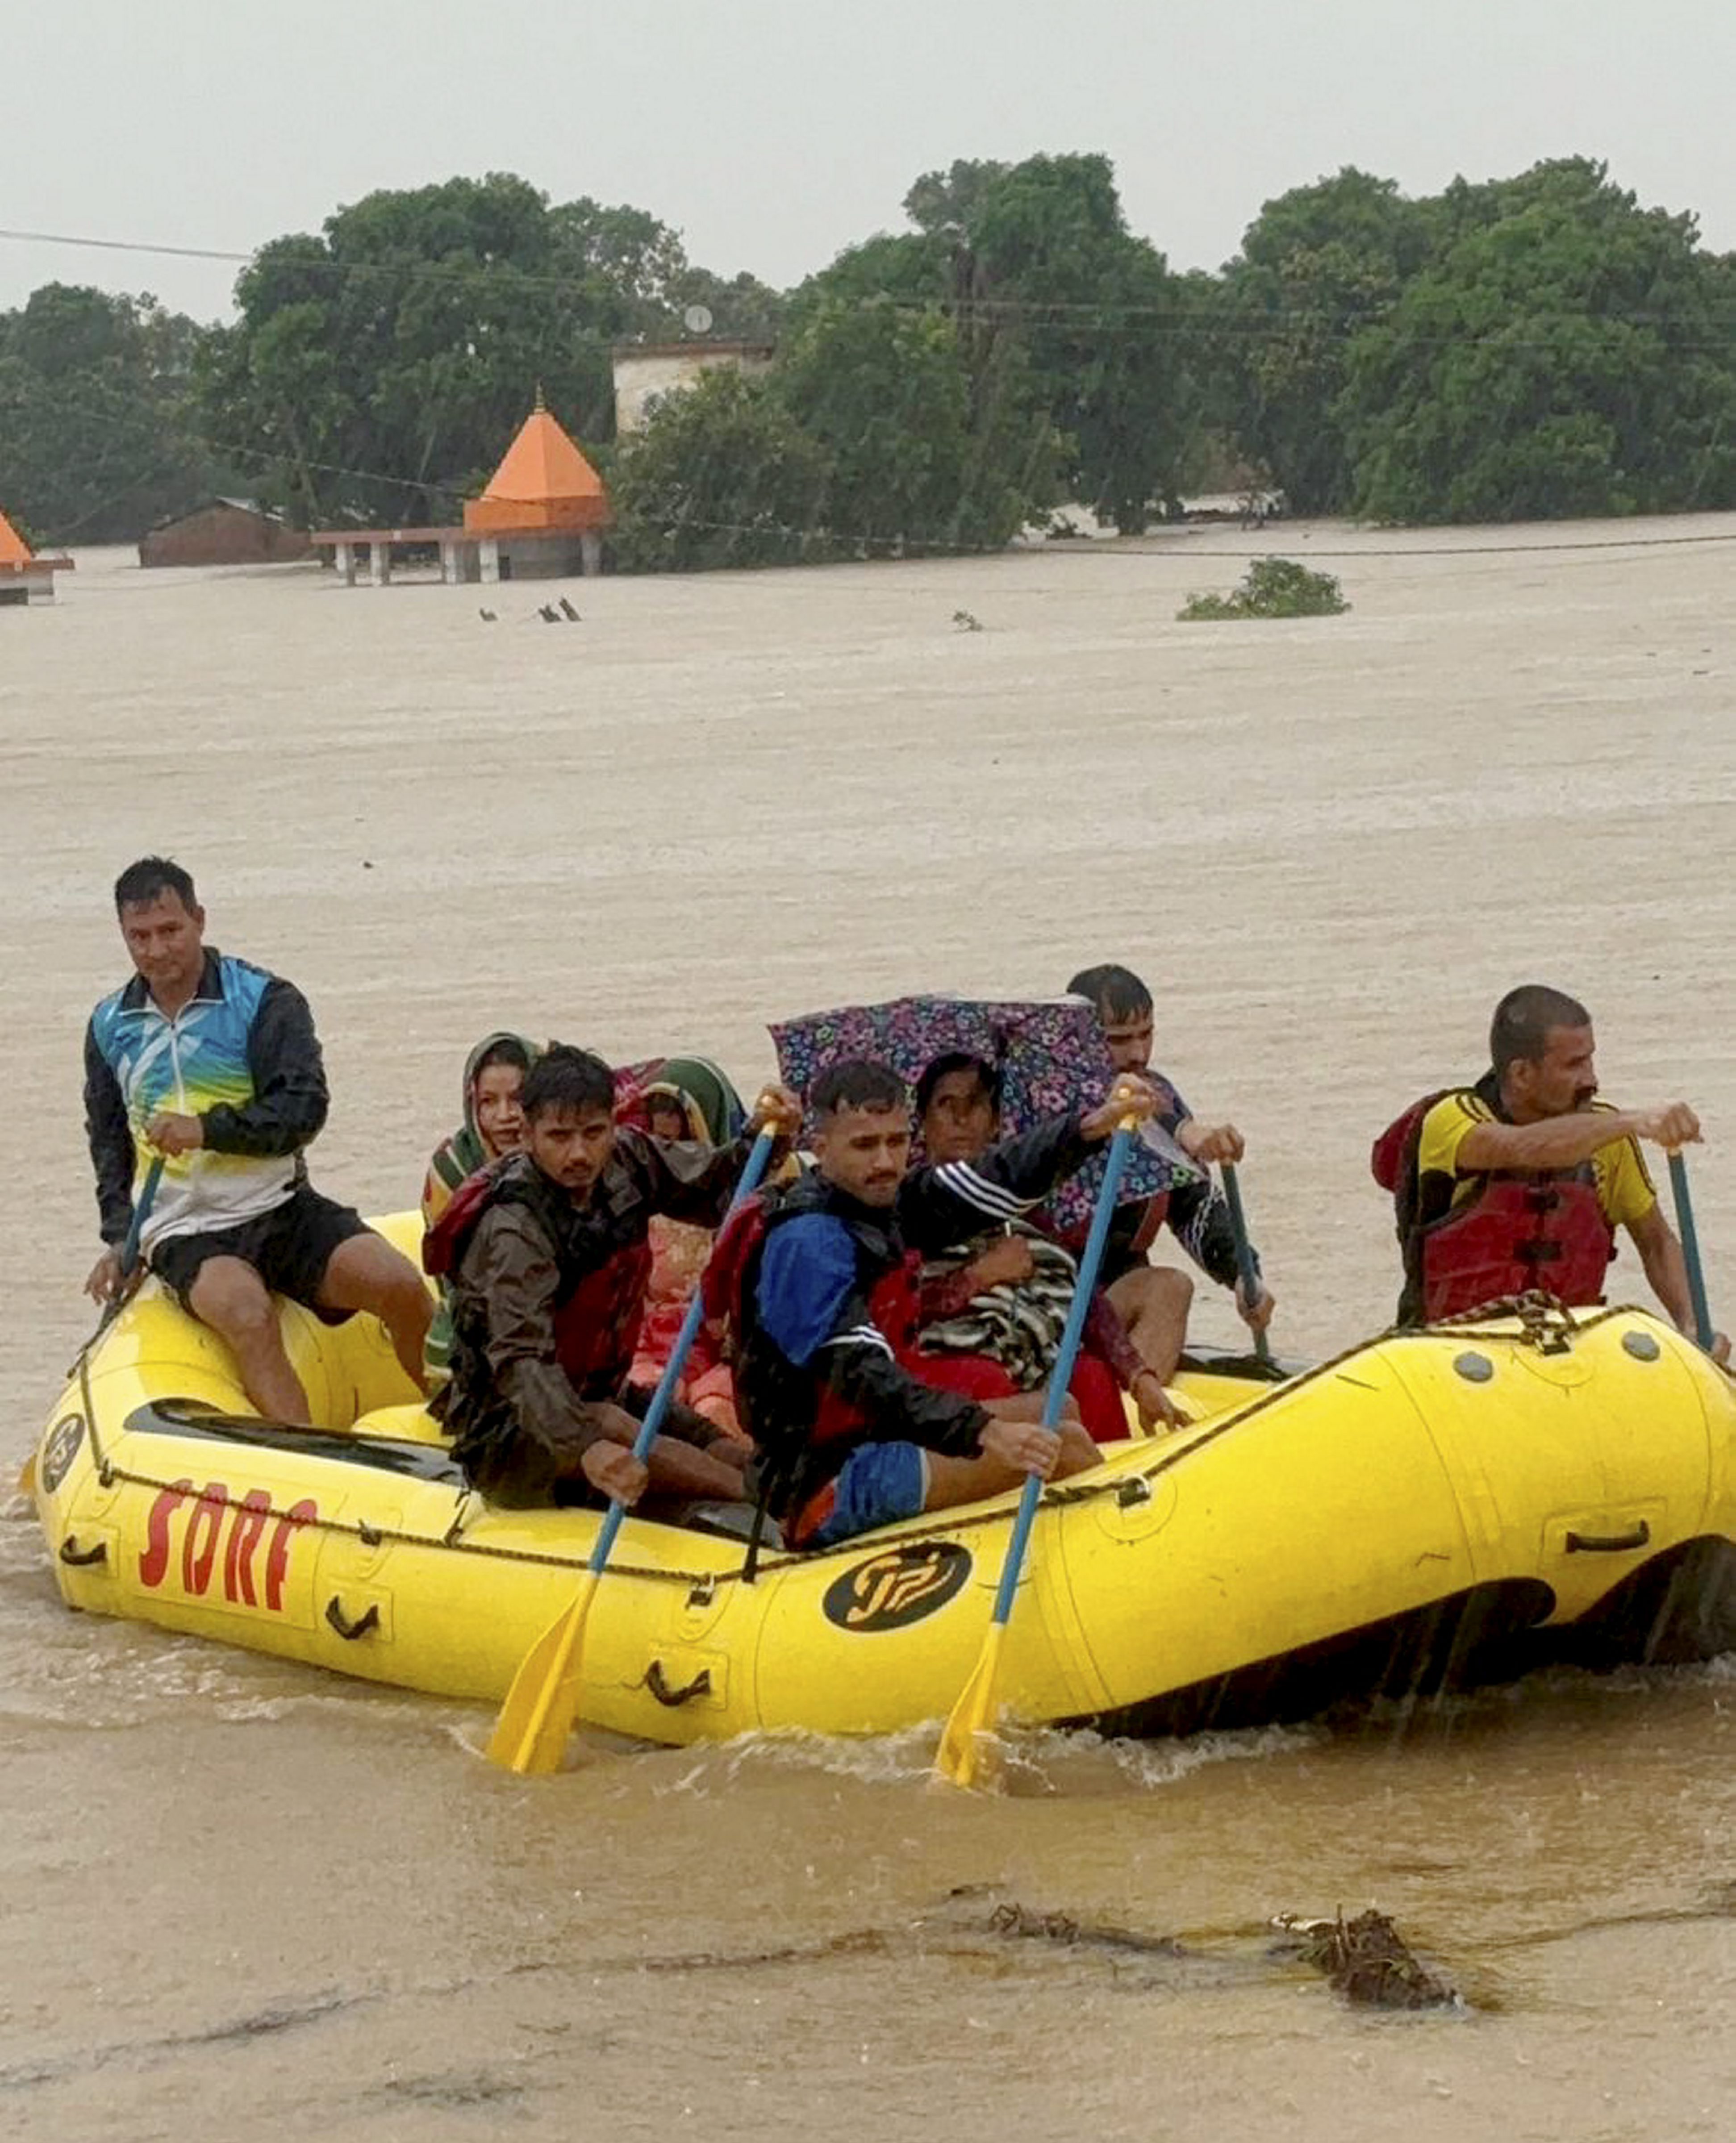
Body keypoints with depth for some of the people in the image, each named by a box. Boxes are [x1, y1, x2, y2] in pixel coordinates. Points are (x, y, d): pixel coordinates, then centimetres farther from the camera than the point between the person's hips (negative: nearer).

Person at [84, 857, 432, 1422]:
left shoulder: (266, 1001, 0)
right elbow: (109, 1141, 20)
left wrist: (210, 1129, -21)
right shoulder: (110, 1027, 12)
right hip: (186, 1232, 0)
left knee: (401, 1287, -21)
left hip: (280, 1209, 0)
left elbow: (303, 1110, -9)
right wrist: (119, 1237, 8)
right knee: (248, 1315, -34)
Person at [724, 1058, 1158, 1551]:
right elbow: (860, 1376, -30)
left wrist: (1092, 1127, 3)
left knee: (1056, 1410, 22)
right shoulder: (806, 1241, -21)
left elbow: (1000, 1181, 17)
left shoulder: (886, 1199, 7)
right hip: (822, 1491, -11)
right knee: (1061, 1446, -19)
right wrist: (985, 1434, -38)